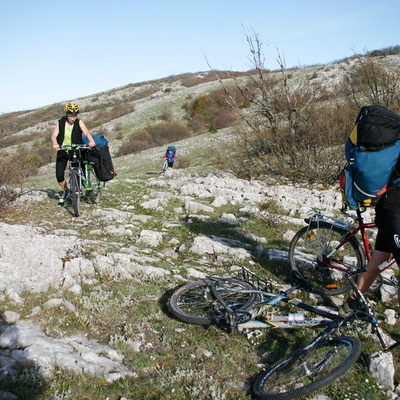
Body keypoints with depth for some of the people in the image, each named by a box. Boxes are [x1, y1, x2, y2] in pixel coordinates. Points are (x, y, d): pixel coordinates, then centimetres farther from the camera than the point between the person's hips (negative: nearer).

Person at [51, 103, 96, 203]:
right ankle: (65, 191, 24)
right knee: (59, 175, -3)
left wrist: (91, 141, -42)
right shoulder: (60, 123, -2)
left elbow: (86, 132, -20)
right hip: (62, 151, 2)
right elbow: (54, 135, -12)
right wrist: (55, 144, -34)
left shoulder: (79, 123, -5)